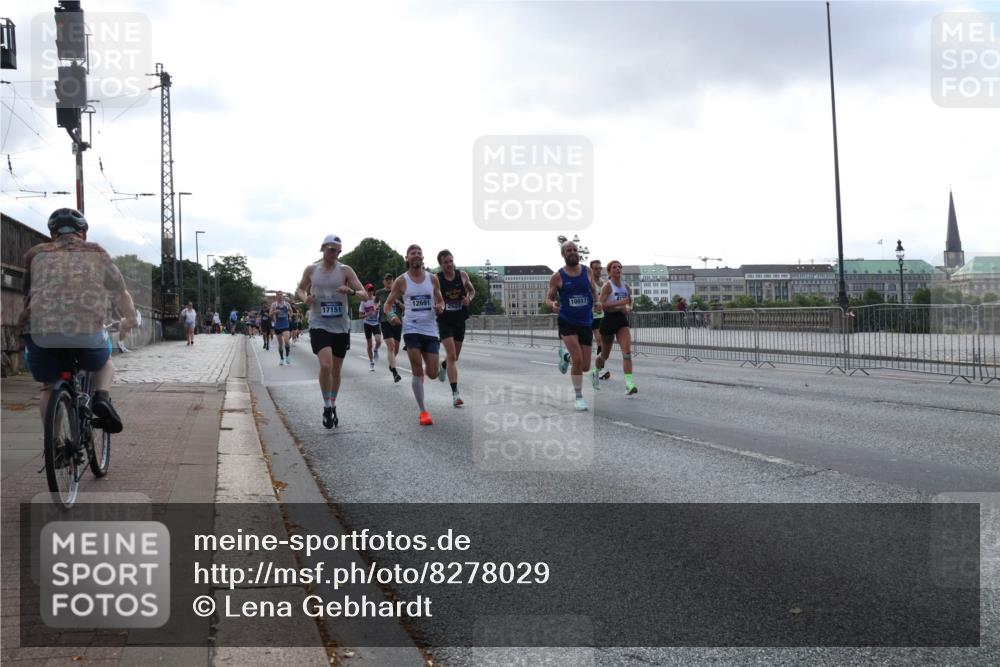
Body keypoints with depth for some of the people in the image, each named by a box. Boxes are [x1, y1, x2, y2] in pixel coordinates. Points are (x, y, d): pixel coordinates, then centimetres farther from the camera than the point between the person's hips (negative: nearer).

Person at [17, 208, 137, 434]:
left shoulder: (36, 254, 23)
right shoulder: (97, 254, 21)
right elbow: (122, 295, 30)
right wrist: (129, 321, 50)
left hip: (40, 331, 1)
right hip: (87, 329, -1)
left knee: (49, 386, 24)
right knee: (105, 364, 30)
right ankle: (101, 396, 2)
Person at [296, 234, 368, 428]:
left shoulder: (345, 270, -2)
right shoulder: (311, 270, 2)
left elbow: (364, 293, -6)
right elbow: (300, 289, 16)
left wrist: (351, 291, -28)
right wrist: (305, 298, -7)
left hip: (341, 327, 1)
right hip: (319, 325, -1)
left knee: (336, 370, 11)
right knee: (325, 365, -21)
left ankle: (333, 406, 30)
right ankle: (327, 407, -4)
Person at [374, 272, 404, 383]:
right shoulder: (379, 293, 6)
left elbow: (405, 309, 9)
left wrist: (398, 303, -10)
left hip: (398, 322, 2)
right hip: (386, 322, -2)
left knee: (396, 348, 9)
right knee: (390, 346, -18)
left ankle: (391, 364, 40)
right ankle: (395, 372, -23)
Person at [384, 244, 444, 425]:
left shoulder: (432, 278, 5)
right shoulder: (401, 281, 0)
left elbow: (440, 300, 16)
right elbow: (388, 303, 7)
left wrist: (440, 308, -7)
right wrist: (390, 315, -13)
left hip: (430, 329, 2)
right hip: (411, 328, -2)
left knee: (432, 374, 2)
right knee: (417, 372, -8)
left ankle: (422, 369, 41)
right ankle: (423, 411, 3)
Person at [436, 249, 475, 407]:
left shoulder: (462, 275, -1)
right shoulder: (436, 279, -10)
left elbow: (472, 290, 14)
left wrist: (469, 299, -6)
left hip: (459, 319, 4)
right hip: (444, 320, -4)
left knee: (455, 355, 18)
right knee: (452, 355, -16)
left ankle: (443, 366, 54)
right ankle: (455, 393, -16)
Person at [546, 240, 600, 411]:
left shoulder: (587, 272, 2)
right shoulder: (557, 277, -5)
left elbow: (594, 291, 15)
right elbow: (550, 298, 2)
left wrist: (596, 303, -6)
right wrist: (553, 305, -22)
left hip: (586, 322, 4)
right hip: (567, 322, -3)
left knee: (585, 367, 5)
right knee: (578, 361, -18)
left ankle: (566, 354, 39)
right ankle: (579, 397, 0)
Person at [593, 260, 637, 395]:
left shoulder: (626, 287, 10)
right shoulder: (607, 286, -9)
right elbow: (600, 304, -20)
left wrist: (628, 308, 3)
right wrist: (619, 304, -25)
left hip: (622, 320, 4)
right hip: (609, 320, -4)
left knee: (627, 351, -15)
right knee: (605, 354, 12)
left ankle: (629, 384, -22)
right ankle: (595, 373, 43)